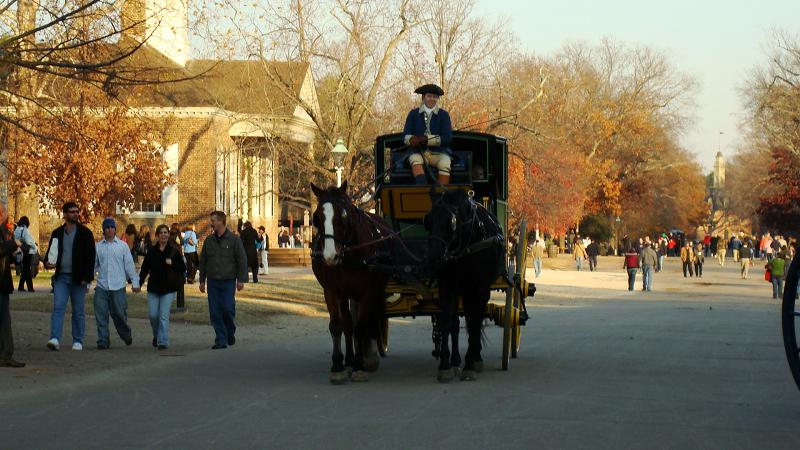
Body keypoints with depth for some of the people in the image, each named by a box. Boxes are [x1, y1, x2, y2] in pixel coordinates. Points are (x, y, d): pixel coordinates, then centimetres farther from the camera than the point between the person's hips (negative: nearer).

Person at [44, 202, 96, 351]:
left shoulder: (85, 233, 0)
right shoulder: (57, 233, 11)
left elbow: (90, 256, -2)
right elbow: (51, 252, 16)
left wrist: (87, 278, -11)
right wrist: (49, 263, -8)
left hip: (78, 278, -2)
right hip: (61, 277, 2)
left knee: (78, 311, 4)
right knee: (58, 307, -10)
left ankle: (78, 341, 12)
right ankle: (55, 339, -16)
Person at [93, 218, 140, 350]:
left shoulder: (122, 246, 5)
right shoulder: (97, 247, 8)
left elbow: (129, 265, 6)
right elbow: (93, 265, 12)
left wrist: (135, 282, 3)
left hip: (118, 286, -1)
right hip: (101, 286, 1)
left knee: (119, 313, 2)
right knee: (101, 315, -4)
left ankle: (126, 334, 28)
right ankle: (103, 341, 3)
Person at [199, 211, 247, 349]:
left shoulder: (234, 239, -2)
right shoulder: (209, 240, 9)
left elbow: (242, 260, -3)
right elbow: (203, 261, 15)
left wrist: (241, 279, -8)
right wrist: (202, 280, 11)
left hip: (228, 281, -4)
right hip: (213, 281, 4)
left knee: (228, 308, -9)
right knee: (215, 312, -1)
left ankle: (230, 333, 17)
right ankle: (221, 340, 3)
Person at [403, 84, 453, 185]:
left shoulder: (443, 115, 8)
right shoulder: (413, 114, 11)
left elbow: (447, 138, -3)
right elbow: (405, 137, 5)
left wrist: (426, 139, -14)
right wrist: (413, 140, -20)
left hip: (438, 153, 0)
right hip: (418, 152, 0)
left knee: (445, 164, -32)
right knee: (415, 161, -34)